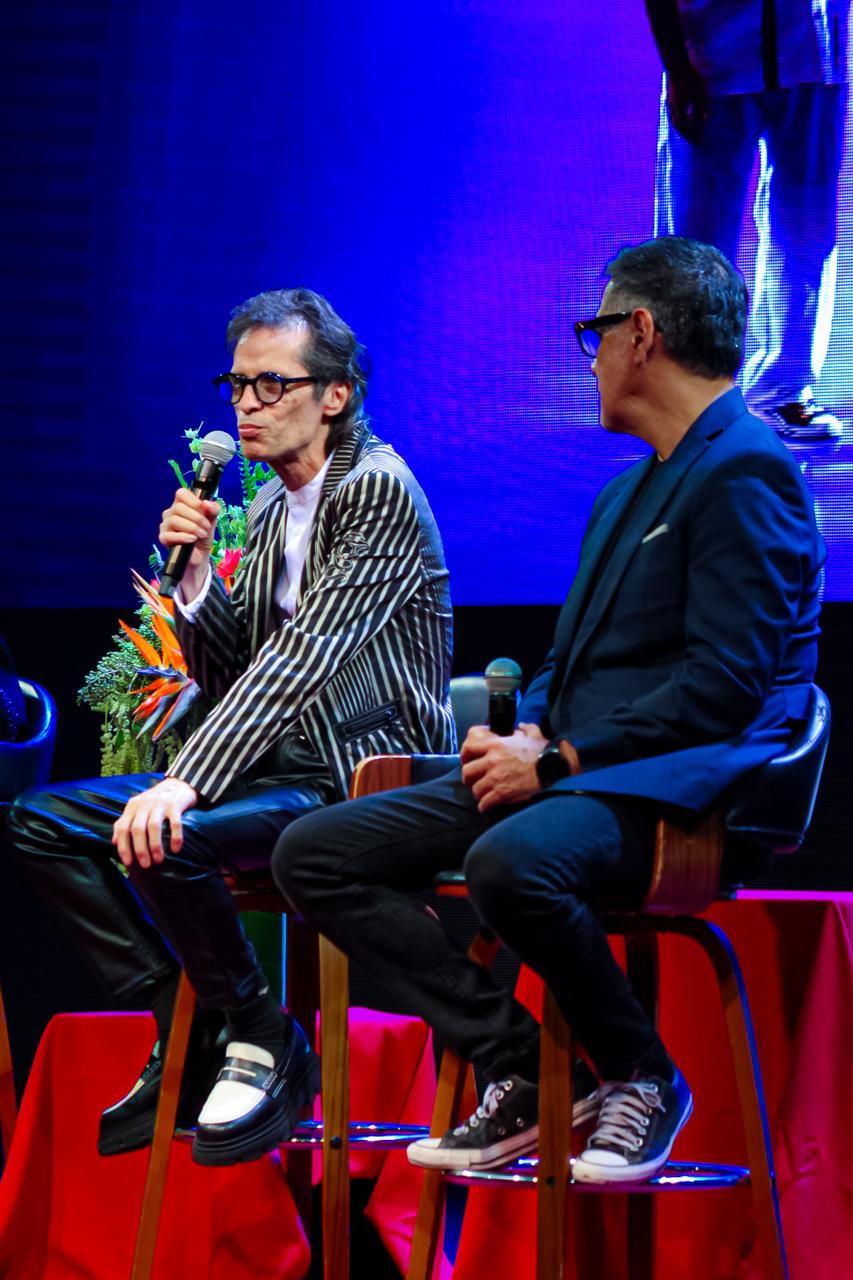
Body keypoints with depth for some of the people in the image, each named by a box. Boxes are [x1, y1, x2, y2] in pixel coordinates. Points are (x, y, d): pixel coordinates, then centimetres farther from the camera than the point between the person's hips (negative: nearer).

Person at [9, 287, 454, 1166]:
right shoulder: (269, 510, 15)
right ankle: (190, 1035, 0)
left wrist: (186, 782, -29)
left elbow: (301, 659, -22)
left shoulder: (379, 490, -13)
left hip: (370, 779, -9)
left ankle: (265, 1045, -10)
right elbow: (231, 677, 16)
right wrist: (195, 578, -3)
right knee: (42, 820, 0)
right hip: (282, 769, 9)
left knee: (167, 841, -32)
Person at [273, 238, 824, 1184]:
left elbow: (727, 683, -17)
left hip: (675, 786, -10)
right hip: (572, 771, 10)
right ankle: (525, 1072, -7)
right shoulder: (631, 487, 23)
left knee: (511, 863, -40)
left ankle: (642, 1080, -14)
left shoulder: (746, 471, -9)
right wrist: (528, 733, 2)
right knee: (313, 852, -4)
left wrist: (557, 761, -17)